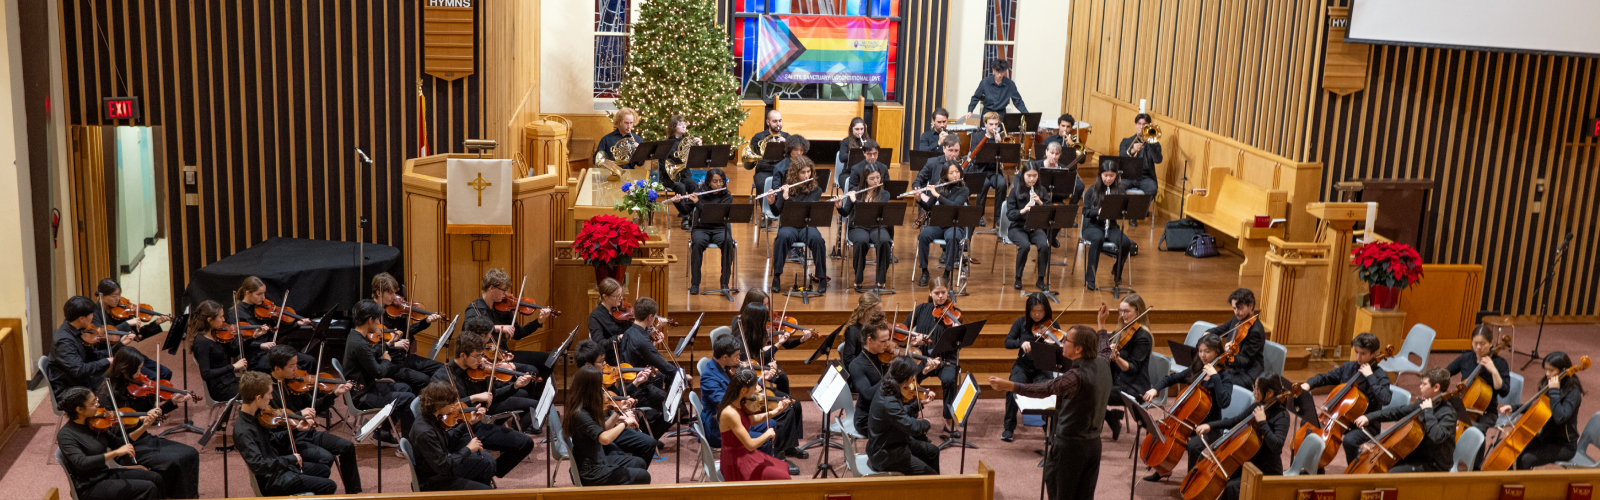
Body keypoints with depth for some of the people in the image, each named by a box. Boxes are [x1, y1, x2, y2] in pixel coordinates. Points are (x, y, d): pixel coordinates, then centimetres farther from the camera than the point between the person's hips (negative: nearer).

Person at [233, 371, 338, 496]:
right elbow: (257, 465, -32)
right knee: (329, 486, -9)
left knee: (323, 470, 25)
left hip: (280, 466, 10)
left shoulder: (256, 416, 1)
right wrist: (290, 459, -24)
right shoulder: (243, 432, -27)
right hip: (273, 480, -10)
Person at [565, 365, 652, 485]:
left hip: (598, 460, 10)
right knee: (643, 477, -3)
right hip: (591, 474, -10)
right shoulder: (580, 414, -28)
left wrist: (618, 414, 0)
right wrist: (625, 423, -27)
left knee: (639, 463, 22)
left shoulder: (584, 409, 1)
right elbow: (604, 438, -39)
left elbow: (602, 430, 13)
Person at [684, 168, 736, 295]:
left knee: (728, 243, -34)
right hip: (701, 228, 0)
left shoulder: (727, 197, 3)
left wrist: (698, 203, -19)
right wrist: (678, 202, -13)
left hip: (720, 228, 0)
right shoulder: (700, 194, 8)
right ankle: (695, 283, -28)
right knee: (698, 243, -35)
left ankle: (724, 282, -25)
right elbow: (686, 210, 9)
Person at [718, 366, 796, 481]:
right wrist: (767, 434, -12)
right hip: (737, 464, -9)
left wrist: (776, 411, 6)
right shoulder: (730, 413, -31)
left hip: (745, 454, 9)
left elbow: (751, 420, 13)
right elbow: (750, 445, -29)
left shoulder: (737, 404, -4)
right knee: (782, 477, -4)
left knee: (784, 468, 17)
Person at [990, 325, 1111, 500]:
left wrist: (1008, 386, -48)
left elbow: (1045, 389, -40)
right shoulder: (1102, 364, -3)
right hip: (1094, 444, 8)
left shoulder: (1077, 376, -27)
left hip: (1070, 446, -8)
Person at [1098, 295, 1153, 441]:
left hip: (1134, 389, -8)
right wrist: (1101, 323, 11)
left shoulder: (1142, 336, -13)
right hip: (1117, 382, 8)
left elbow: (1133, 368, -19)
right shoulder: (1124, 331, 11)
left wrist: (1116, 357, -37)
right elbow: (1104, 345, 20)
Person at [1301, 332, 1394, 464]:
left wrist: (1370, 376, -28)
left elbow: (1385, 399, -31)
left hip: (1366, 424, -6)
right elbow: (1326, 377, 14)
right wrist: (1309, 384, -6)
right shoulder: (1348, 367, 4)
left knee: (1349, 439, -35)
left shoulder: (1380, 375, -13)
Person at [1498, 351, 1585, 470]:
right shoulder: (1548, 384, 3)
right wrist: (1513, 408, 3)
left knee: (1526, 459, -25)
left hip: (1564, 446, -8)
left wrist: (1554, 391, -32)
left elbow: (1560, 417, -36)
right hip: (1545, 437, 8)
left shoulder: (1573, 392, -20)